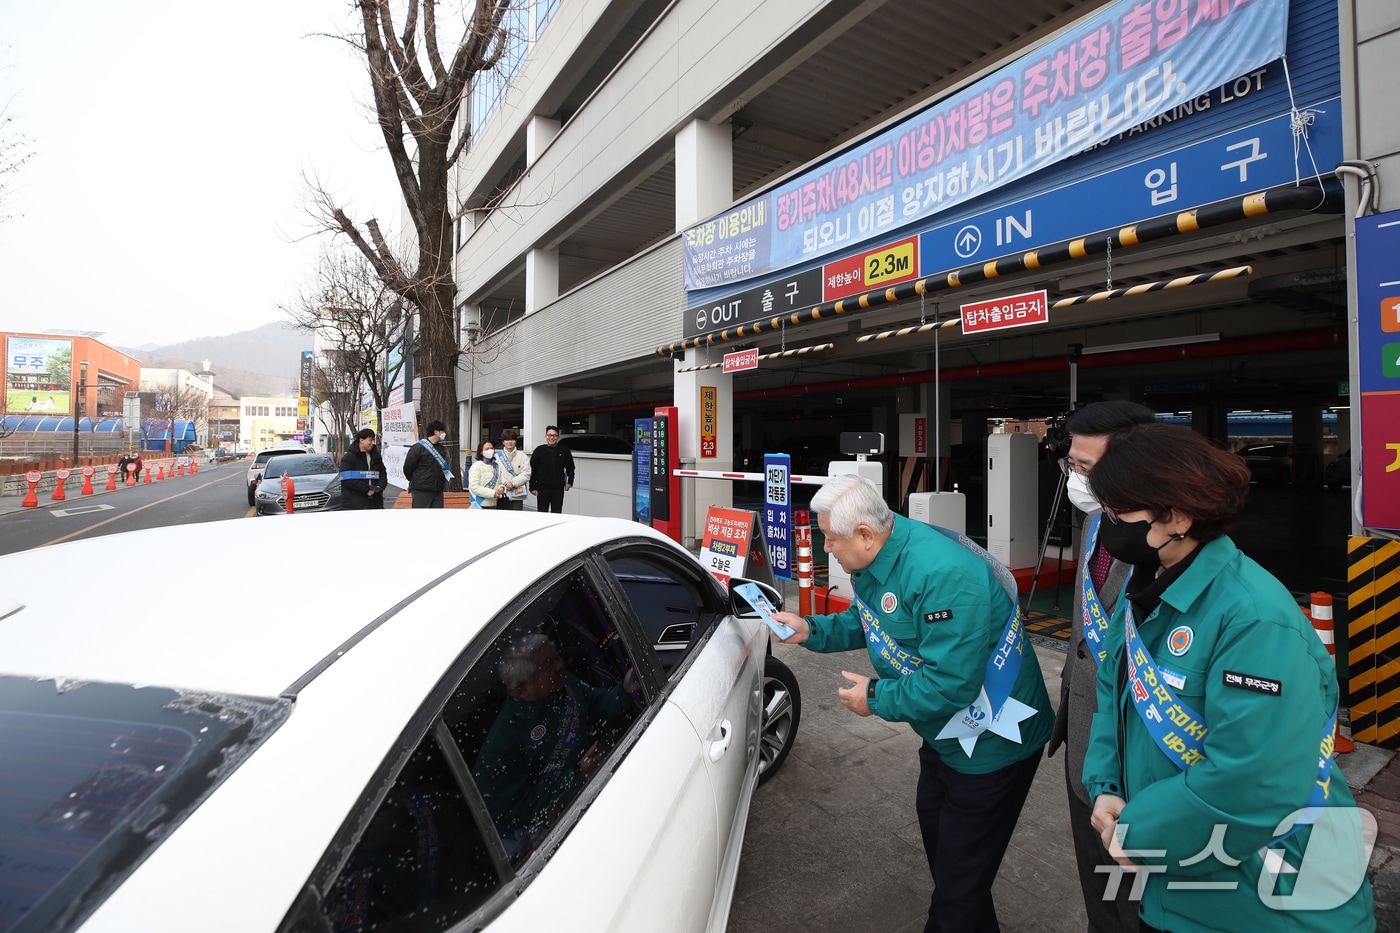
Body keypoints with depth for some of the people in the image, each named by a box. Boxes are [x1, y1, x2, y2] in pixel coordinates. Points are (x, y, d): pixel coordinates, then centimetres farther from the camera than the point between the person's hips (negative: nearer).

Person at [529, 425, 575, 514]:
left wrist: (570, 482, 5)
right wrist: (533, 487, -3)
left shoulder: (564, 451, 3)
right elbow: (533, 471, 0)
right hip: (542, 489, -1)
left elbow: (570, 467, 14)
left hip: (558, 489, 1)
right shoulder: (539, 451, -1)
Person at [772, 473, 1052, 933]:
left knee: (959, 882, 4)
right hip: (944, 733, 10)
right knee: (935, 829, 29)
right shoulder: (876, 559, -6)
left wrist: (876, 698, -23)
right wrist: (811, 630, -4)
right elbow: (864, 622, 11)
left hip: (993, 744, -10)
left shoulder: (943, 574, -36)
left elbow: (951, 683, -36)